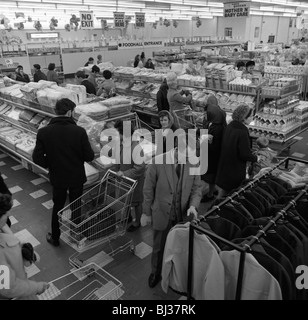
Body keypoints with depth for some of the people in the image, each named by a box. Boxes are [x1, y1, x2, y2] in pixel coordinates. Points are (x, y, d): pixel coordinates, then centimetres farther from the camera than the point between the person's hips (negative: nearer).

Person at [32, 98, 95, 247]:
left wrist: (50, 165, 6)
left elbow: (37, 157, -12)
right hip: (77, 177, -1)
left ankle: (55, 238, 37)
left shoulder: (43, 132, -14)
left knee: (57, 206, 21)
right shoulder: (79, 131, -20)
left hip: (57, 177, 1)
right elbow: (89, 156, -15)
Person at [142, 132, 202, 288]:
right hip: (162, 215, -2)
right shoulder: (157, 162, -20)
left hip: (184, 215, 2)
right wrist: (146, 213, -2)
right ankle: (156, 273, 49)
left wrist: (193, 205, -18)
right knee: (159, 247, 20)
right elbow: (148, 190, -9)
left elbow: (197, 188, 0)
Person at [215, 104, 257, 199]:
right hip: (236, 169, -8)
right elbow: (245, 155, -23)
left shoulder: (229, 126, -1)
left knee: (222, 191, 22)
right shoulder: (242, 133, -26)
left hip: (224, 167, 8)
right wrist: (256, 158, -3)